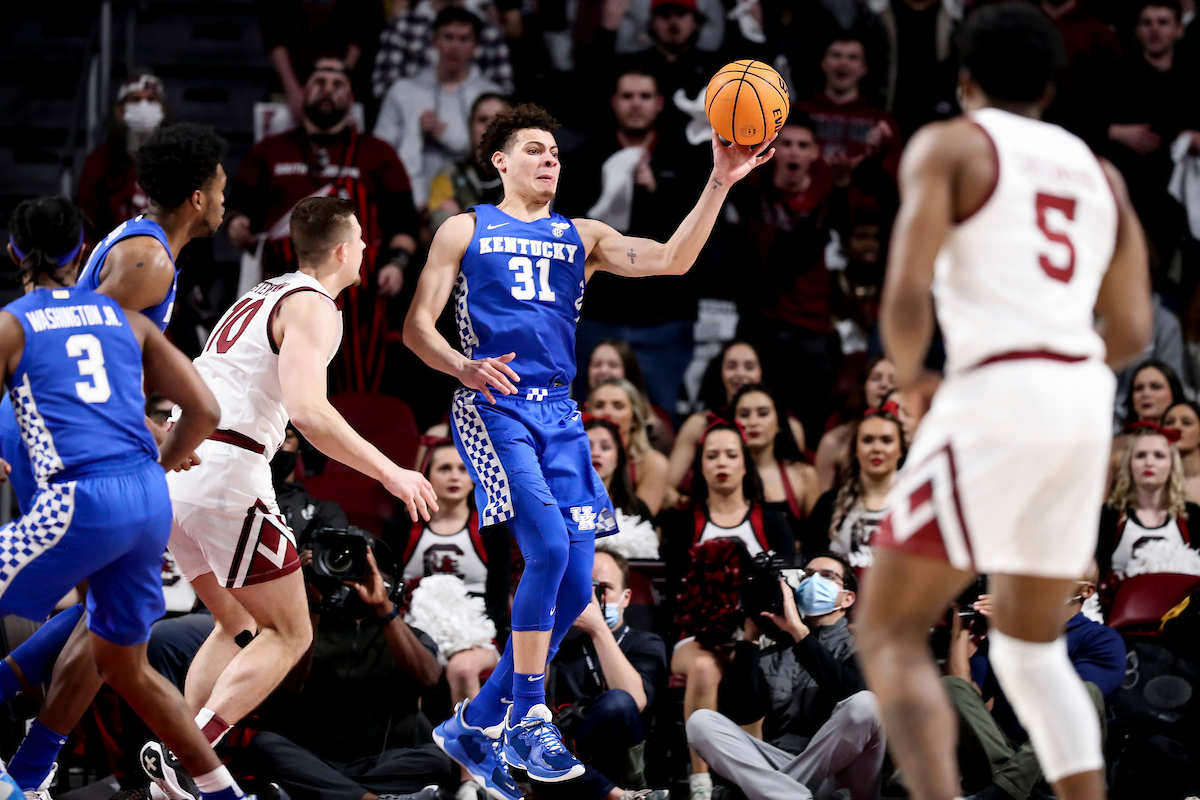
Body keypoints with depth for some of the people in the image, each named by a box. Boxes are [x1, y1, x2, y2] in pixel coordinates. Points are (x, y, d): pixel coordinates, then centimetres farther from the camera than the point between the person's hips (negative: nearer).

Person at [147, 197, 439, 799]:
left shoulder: (264, 294, 23)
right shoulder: (313, 307, -6)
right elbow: (308, 411, -21)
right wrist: (390, 473, -16)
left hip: (176, 467, 9)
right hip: (228, 472, -9)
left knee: (237, 626, 21)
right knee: (290, 634, 0)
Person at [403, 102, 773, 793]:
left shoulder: (583, 237, 19)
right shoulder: (466, 230, 10)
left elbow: (671, 261, 4)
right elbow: (417, 326, 4)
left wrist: (720, 185, -9)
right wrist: (464, 368, -18)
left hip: (560, 414, 5)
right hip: (494, 405, -5)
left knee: (574, 589, -1)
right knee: (548, 548, -24)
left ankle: (477, 723, 13)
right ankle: (528, 720, -14)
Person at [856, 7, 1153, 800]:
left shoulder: (948, 146, 3)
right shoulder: (1101, 174, 20)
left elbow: (906, 298, -9)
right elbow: (1132, 332, 16)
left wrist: (912, 379, 9)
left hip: (994, 400, -6)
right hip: (1087, 403, 6)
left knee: (890, 632, -1)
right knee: (1031, 642, 21)